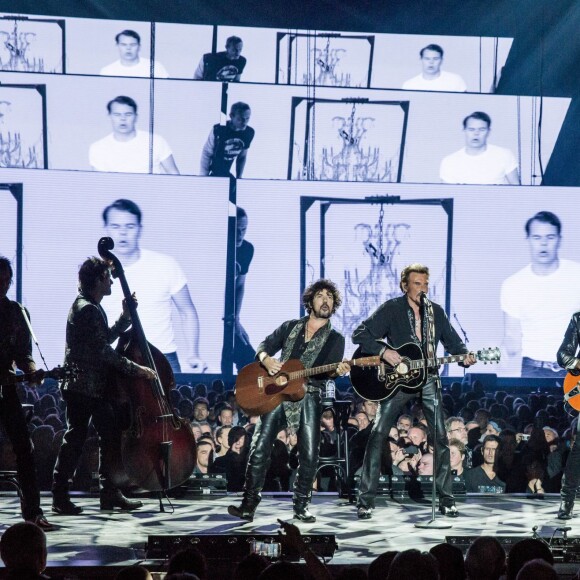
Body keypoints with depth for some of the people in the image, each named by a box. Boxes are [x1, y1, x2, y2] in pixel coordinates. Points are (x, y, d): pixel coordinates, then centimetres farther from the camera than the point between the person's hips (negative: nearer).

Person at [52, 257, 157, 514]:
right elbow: (103, 350, -21)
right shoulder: (86, 310, -17)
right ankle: (60, 496, 0)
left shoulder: (92, 308, 16)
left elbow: (105, 339, 21)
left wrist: (125, 317, 13)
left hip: (96, 386, 10)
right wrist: (135, 369, -19)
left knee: (111, 436, 11)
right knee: (75, 438, -5)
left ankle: (109, 492, 17)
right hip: (83, 386, -10)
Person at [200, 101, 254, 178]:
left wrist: (239, 178, 2)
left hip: (227, 175, 4)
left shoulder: (249, 133, -8)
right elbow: (206, 154, -12)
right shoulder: (218, 130, -21)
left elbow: (242, 157, 6)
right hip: (211, 175, -4)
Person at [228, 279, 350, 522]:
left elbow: (328, 371, -6)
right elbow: (263, 346, 15)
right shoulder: (290, 327, 17)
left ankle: (301, 506, 5)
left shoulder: (334, 339, 9)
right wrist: (266, 360, -8)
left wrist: (338, 371, -30)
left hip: (308, 396, -1)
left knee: (309, 456, -8)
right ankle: (249, 504, -3)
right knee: (260, 448, -8)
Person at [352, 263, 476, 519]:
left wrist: (464, 356, -8)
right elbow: (360, 334, -9)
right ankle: (366, 500, -7)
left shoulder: (436, 311, 6)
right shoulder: (391, 309, -5)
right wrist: (383, 351, -24)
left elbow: (453, 342, 13)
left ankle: (446, 499, 9)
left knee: (441, 436, -1)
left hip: (427, 379, 3)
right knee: (378, 434, -12)